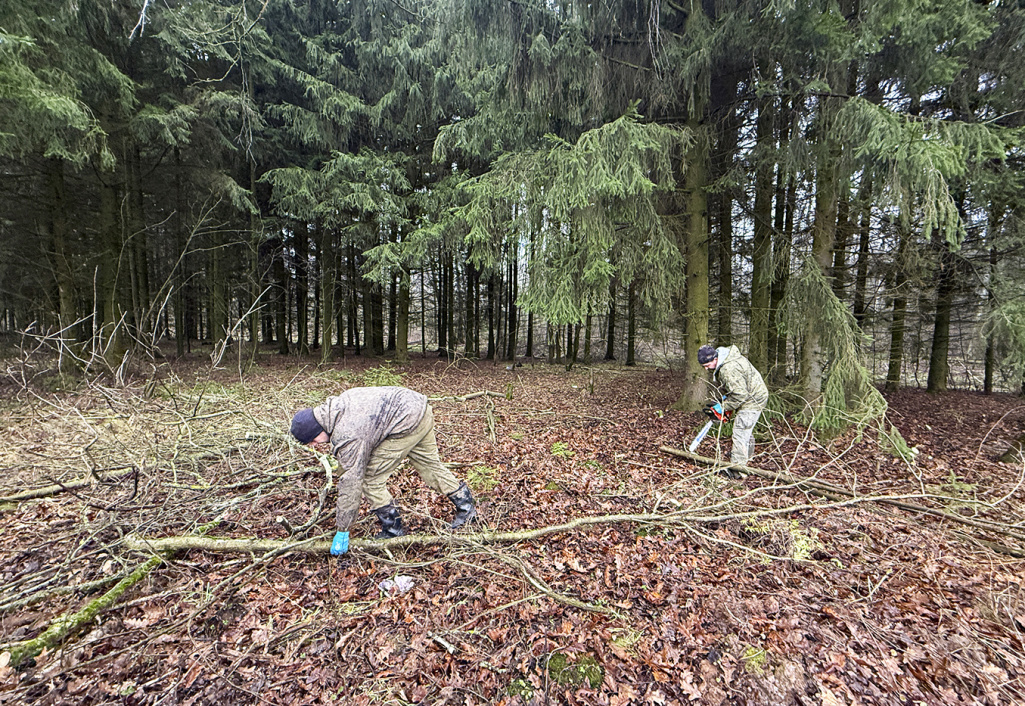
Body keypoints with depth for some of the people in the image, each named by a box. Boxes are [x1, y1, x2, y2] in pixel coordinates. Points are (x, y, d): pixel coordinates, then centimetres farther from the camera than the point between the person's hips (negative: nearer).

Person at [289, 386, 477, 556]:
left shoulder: (347, 436, -20)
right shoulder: (334, 404, 6)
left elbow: (350, 483, -16)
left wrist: (342, 531, -6)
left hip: (407, 423, -10)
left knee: (371, 478, 0)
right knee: (429, 464, 23)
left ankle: (393, 529, 15)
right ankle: (466, 505, 37)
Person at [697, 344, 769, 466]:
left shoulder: (728, 370, -33)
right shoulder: (726, 356, 1)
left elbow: (740, 394, -33)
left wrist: (722, 408, -22)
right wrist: (726, 397, 6)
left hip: (752, 400, -11)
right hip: (752, 395, 11)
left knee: (740, 434, -9)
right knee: (746, 431, 27)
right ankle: (747, 456, 47)